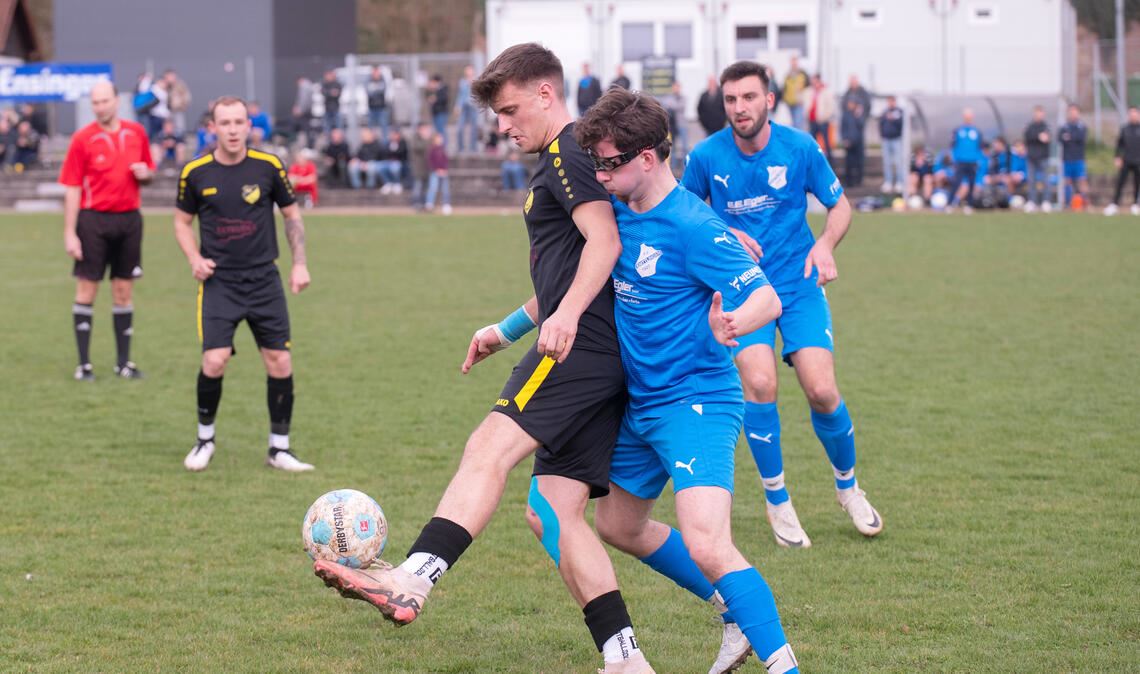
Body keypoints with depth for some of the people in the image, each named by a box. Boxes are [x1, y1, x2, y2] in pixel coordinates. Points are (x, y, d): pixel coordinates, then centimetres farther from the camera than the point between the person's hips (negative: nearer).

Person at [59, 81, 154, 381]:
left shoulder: (136, 132, 5)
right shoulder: (83, 139, -5)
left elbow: (149, 172, 18)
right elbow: (72, 189, -6)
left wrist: (145, 174, -7)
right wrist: (69, 233, -10)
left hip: (129, 218, 3)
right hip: (94, 219, -3)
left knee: (124, 292, 8)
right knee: (86, 291, -1)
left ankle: (124, 361, 15)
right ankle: (84, 364, 4)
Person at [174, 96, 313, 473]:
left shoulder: (268, 166, -3)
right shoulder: (195, 172, -3)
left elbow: (292, 214, 10)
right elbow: (182, 221, 11)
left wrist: (300, 263, 1)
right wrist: (194, 259, -5)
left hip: (264, 279, 1)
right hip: (218, 282, -1)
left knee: (280, 363, -2)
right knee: (214, 362, -14)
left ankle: (279, 449, 12)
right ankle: (205, 439, 11)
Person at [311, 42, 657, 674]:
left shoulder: (568, 154, -3)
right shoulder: (559, 163, 28)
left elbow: (604, 239, -18)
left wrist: (567, 313, -31)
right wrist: (509, 327, 39)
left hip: (581, 345, -10)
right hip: (606, 360, 10)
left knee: (489, 447, -25)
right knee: (553, 509, 6)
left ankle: (412, 582, -41)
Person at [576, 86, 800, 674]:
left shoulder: (692, 226, -21)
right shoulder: (620, 211, 3)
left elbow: (767, 298, -26)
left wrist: (730, 324, -47)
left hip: (696, 404, -10)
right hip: (640, 404, 10)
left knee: (706, 545, -26)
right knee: (617, 525, 24)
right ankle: (738, 610, 36)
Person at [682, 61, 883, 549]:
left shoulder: (799, 148, -6)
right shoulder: (707, 156, -7)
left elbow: (839, 204, 8)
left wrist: (826, 244, -12)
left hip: (799, 284, 1)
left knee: (821, 390, -12)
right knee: (759, 383, -22)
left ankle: (848, 486, 17)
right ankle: (777, 500, -2)